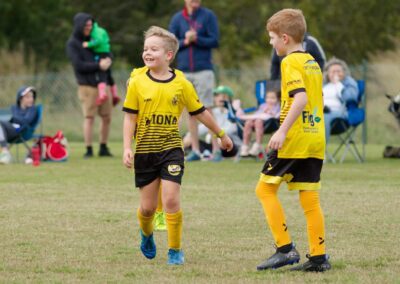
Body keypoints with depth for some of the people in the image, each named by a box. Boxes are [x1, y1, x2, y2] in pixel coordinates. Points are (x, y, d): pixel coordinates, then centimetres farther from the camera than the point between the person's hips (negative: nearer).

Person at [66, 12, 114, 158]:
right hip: (87, 86, -6)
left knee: (106, 117, 5)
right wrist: (99, 66, -17)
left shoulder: (93, 39, 15)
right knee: (89, 117, -7)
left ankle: (103, 148, 15)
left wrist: (107, 60, -5)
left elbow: (107, 52, 19)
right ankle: (89, 150, -2)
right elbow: (79, 65, -10)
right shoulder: (72, 44, -2)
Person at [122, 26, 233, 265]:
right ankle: (147, 234, 41)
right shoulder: (138, 82, -4)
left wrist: (221, 135, 19)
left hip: (171, 149, -1)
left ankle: (175, 250, 2)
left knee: (171, 199, -13)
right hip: (145, 151, 1)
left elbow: (200, 112, 10)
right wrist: (127, 148, -10)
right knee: (148, 206, 7)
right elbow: (130, 117, -1)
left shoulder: (181, 84, -3)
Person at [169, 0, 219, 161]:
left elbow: (214, 41, -4)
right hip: (184, 71, 3)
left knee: (207, 110, -7)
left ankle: (216, 149, -6)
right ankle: (195, 150, 11)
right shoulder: (177, 18, 8)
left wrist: (196, 39, -17)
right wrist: (184, 42, -11)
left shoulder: (208, 16, 0)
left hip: (203, 70, -3)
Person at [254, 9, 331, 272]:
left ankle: (285, 249, -6)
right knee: (310, 197, 8)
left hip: (294, 139, -8)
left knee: (265, 188, 1)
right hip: (316, 140, 8)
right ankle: (318, 257, 5)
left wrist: (282, 131, -25)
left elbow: (300, 98, -23)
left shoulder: (291, 62, -10)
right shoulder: (313, 63, 16)